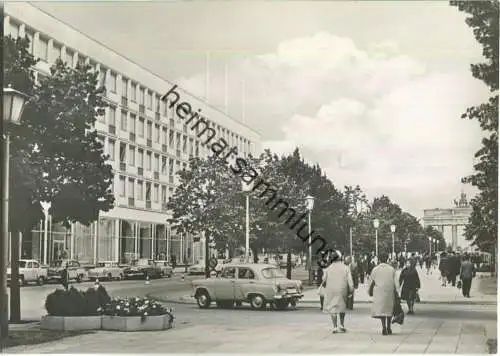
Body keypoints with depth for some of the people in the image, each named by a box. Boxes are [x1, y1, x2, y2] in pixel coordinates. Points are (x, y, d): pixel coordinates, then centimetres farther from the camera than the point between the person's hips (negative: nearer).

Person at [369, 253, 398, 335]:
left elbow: (372, 282, 1)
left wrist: (370, 291, 16)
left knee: (381, 309, -1)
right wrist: (396, 293, 4)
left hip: (379, 292, -1)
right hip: (390, 291, 1)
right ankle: (388, 328, 22)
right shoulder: (392, 269, 1)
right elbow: (394, 283, -1)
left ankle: (384, 327, -17)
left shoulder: (375, 269, -1)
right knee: (389, 309, 15)